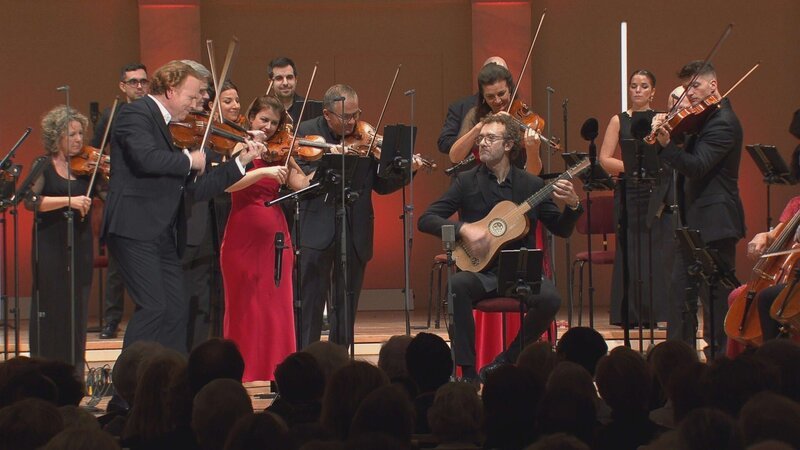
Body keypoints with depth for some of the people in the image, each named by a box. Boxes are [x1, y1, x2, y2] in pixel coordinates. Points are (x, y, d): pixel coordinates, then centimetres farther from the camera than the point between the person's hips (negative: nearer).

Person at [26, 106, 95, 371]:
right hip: (51, 247, -3)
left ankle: (74, 375, 9)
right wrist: (68, 201, -25)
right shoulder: (44, 167, -2)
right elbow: (30, 201, -17)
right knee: (50, 310, -2)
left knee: (77, 309, 4)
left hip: (80, 247, 3)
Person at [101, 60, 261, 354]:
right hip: (135, 229, -9)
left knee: (177, 311, 7)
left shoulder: (173, 130, 20)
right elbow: (146, 158, -26)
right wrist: (189, 161, -10)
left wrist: (240, 162, 16)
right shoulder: (136, 114, -5)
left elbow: (196, 190, 18)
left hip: (164, 236, 9)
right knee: (153, 307, -15)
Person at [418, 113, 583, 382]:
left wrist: (573, 205, -11)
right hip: (481, 271, -1)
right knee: (457, 285, -34)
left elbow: (561, 230, 10)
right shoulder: (467, 182, 4)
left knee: (550, 299, -29)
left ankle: (506, 361, -8)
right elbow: (426, 220, -1)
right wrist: (462, 229, -18)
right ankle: (468, 370, -25)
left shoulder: (531, 185, 7)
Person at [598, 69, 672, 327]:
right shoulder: (619, 121, 8)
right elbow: (604, 159, 0)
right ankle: (631, 314, 3)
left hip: (659, 196, 0)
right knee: (630, 255, -2)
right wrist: (631, 166, -14)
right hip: (629, 195, 0)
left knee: (659, 255, -5)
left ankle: (656, 311, 1)